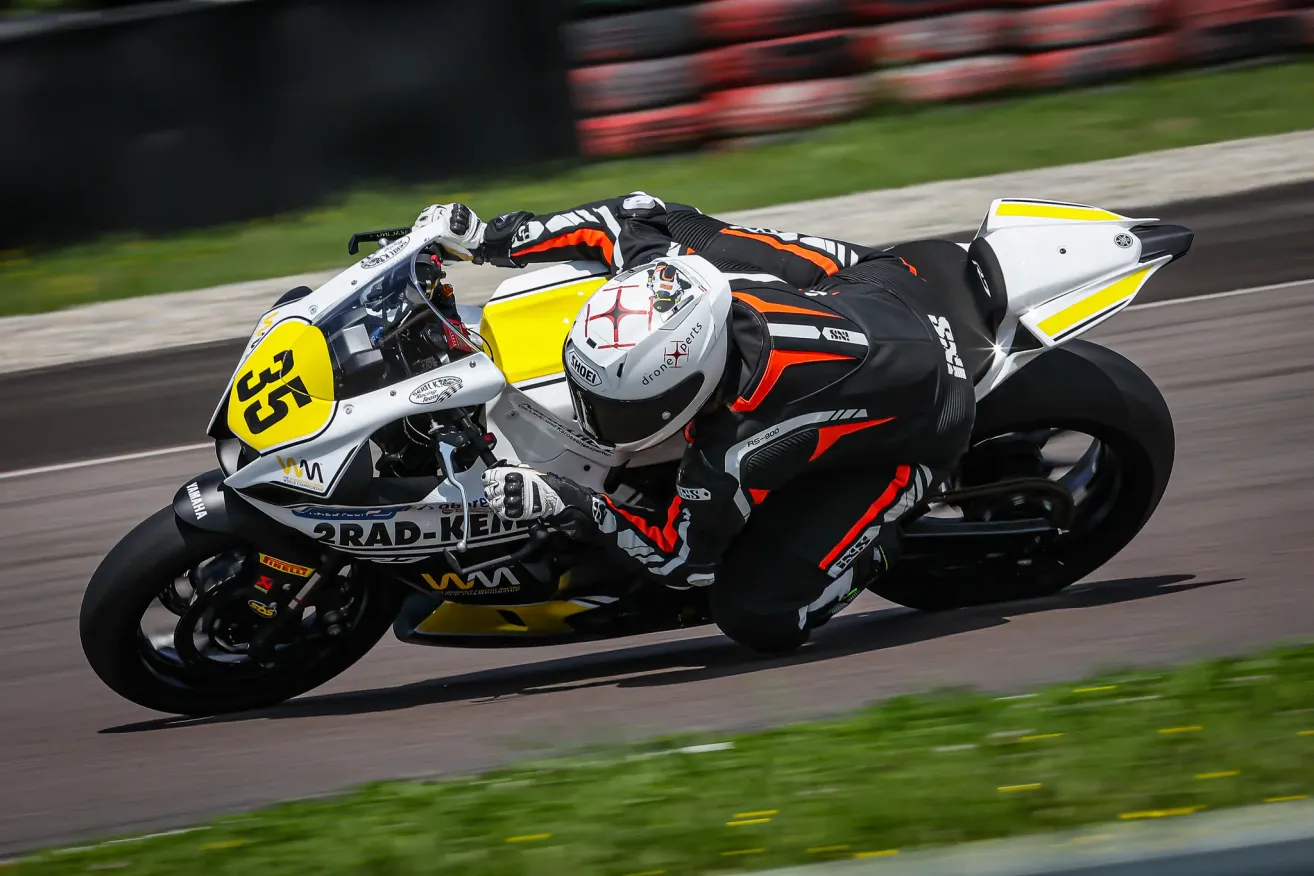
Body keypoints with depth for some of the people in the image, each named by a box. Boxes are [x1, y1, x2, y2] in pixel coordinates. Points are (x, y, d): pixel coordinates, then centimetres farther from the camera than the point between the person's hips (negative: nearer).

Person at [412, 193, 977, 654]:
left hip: (923, 422, -6)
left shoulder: (734, 458, -41)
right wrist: (489, 239, -10)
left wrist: (565, 507, -31)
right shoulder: (668, 259, -29)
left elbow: (687, 557, -23)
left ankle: (882, 537, 9)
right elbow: (637, 215, -6)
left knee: (760, 619, -17)